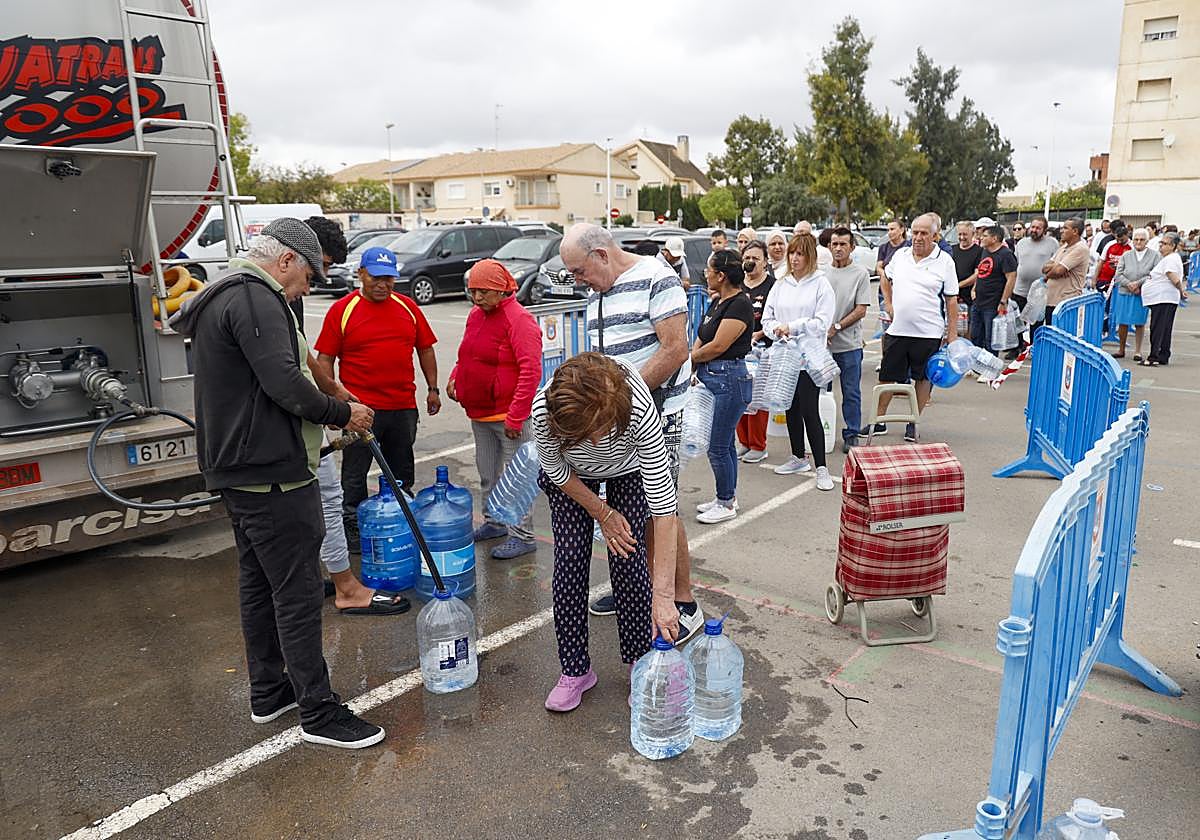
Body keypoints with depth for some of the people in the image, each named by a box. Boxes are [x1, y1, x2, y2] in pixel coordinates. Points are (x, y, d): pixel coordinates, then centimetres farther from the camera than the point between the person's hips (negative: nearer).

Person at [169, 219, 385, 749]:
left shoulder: (222, 297, 19)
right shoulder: (255, 299, -16)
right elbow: (285, 385, -26)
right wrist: (343, 413, -11)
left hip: (236, 467, 11)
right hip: (271, 473, -11)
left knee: (258, 582, 18)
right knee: (298, 592, -4)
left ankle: (268, 692, 31)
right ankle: (318, 713, 6)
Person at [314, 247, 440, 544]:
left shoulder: (408, 307, 8)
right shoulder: (342, 310, -3)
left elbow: (425, 349, 15)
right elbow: (325, 358, -3)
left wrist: (433, 389, 10)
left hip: (403, 407, 4)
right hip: (360, 408, -4)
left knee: (402, 473, 15)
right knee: (355, 473, 4)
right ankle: (352, 525, 18)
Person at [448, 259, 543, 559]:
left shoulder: (519, 320, -16)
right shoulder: (475, 315, 10)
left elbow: (531, 371, -22)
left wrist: (515, 416, -24)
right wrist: (455, 377, 5)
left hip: (509, 415, -9)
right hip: (479, 414, 9)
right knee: (487, 474, 20)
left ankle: (522, 536, 9)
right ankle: (493, 523, 36)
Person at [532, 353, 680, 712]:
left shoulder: (638, 407, -44)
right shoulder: (544, 408, -40)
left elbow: (663, 506, -41)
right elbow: (556, 470, -16)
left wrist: (663, 596, -42)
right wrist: (602, 513, -12)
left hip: (628, 470, -1)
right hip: (572, 476, 1)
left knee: (628, 559, -8)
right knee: (569, 562, -6)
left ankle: (639, 660, 13)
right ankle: (575, 671, 10)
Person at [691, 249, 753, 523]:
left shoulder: (739, 305, -15)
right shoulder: (717, 302, 13)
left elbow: (717, 346, -19)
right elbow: (700, 340, 11)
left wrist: (689, 358, -4)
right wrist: (691, 370, -2)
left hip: (730, 379, -9)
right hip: (712, 378, 9)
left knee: (718, 447, -1)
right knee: (724, 444, 17)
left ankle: (726, 504, 13)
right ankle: (727, 497, 29)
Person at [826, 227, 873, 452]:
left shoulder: (860, 274, -2)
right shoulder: (822, 272, 8)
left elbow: (861, 310, -7)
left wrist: (836, 328, -13)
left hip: (849, 343, -3)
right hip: (822, 343, 3)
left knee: (851, 393, 3)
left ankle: (851, 435, 12)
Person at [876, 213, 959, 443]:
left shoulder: (944, 261, -4)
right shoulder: (900, 255, 5)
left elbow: (952, 301, -2)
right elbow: (885, 279, 24)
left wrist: (951, 333, -5)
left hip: (929, 332, -2)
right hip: (897, 329, 3)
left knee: (923, 378, 9)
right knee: (887, 376, 7)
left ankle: (913, 423, 22)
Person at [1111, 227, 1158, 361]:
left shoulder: (1155, 256, 2)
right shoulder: (1126, 255, 8)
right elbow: (1118, 275, 3)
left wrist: (1138, 283, -15)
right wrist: (1129, 284, -12)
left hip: (1143, 295, -2)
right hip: (1124, 293, 2)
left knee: (1140, 323, 3)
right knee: (1122, 323, 3)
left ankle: (1137, 351, 11)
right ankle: (1121, 350, 16)